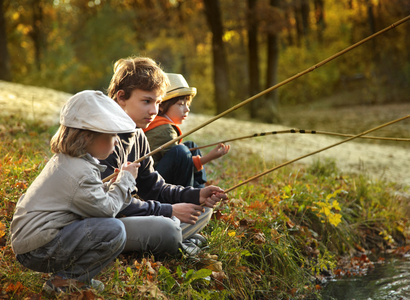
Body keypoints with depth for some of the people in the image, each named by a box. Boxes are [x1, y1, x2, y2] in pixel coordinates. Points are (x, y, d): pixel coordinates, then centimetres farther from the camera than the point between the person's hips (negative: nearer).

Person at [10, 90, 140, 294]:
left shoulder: (64, 160, 13)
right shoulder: (80, 173, -19)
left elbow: (95, 197, 17)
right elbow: (106, 208, -15)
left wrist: (115, 184, 4)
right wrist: (125, 179, -2)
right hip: (38, 252, -11)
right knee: (113, 231, -21)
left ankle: (68, 274, 9)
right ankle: (65, 281, -8)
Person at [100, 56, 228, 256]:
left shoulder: (138, 136, 11)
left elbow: (154, 187, 15)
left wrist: (195, 195, -2)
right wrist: (169, 211, -20)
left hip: (128, 215, 10)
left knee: (203, 209, 12)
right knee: (165, 228, -35)